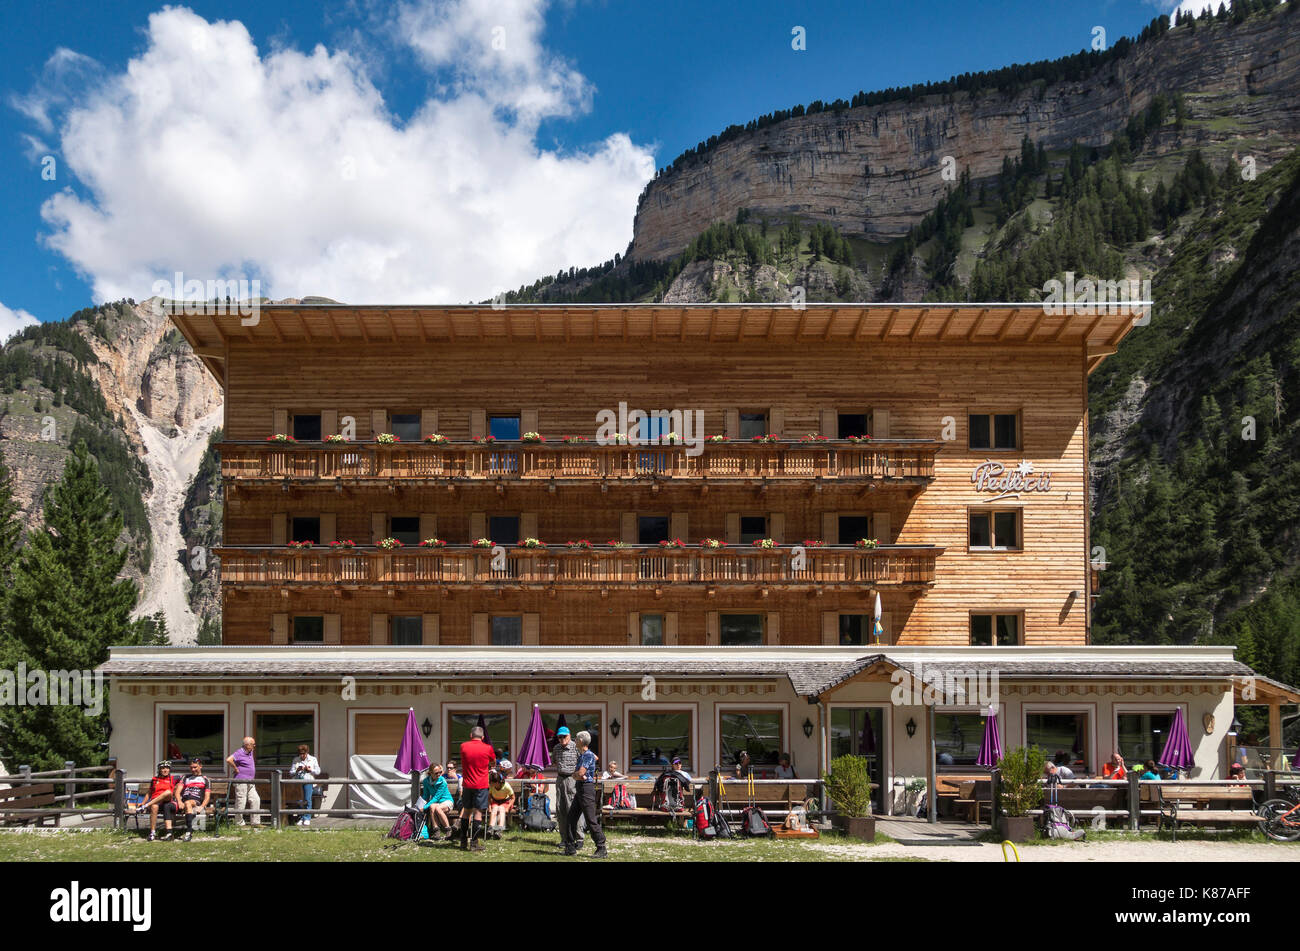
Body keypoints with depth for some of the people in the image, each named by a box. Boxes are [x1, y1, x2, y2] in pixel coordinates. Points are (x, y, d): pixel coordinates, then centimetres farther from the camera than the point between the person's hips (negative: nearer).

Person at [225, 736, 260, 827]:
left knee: (256, 800, 4)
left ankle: (256, 822, 7)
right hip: (241, 782, -9)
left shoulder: (250, 752, 14)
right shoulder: (239, 753, -13)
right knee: (241, 802, -4)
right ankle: (240, 823, 5)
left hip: (250, 783, 9)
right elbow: (228, 760, -28)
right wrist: (236, 769, -17)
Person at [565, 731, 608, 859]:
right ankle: (571, 848, 18)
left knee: (591, 820, -10)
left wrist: (576, 774, -1)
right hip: (580, 789, 10)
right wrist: (578, 776, -1)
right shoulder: (581, 755, 17)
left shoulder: (589, 755, -14)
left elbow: (580, 773, -21)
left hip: (587, 788, -10)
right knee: (572, 817, 11)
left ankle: (602, 850, -8)